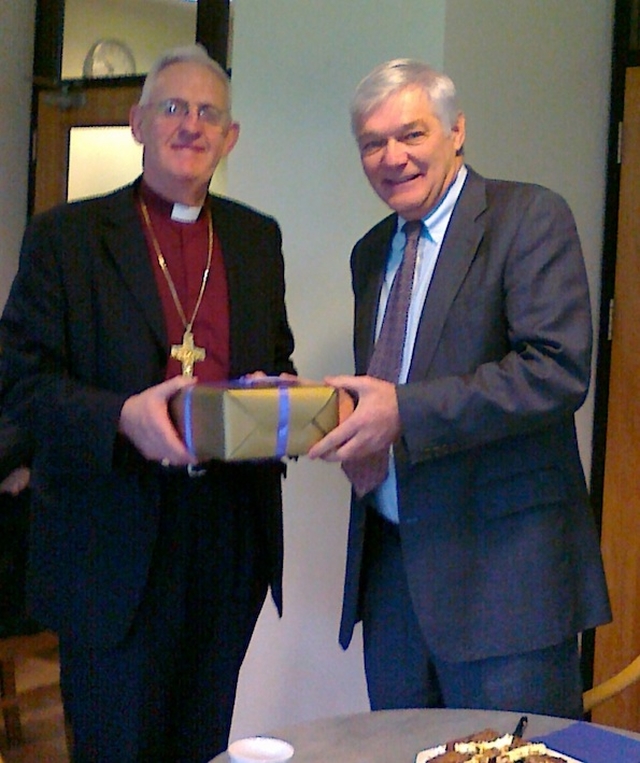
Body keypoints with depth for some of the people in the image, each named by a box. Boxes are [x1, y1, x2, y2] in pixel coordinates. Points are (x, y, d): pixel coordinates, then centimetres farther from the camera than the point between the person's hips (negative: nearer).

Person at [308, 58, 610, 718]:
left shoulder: (530, 217, -7)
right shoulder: (371, 253, 16)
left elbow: (558, 371, -18)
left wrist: (404, 411, -21)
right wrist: (357, 427, -2)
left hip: (503, 565, -6)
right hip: (390, 561, 7)